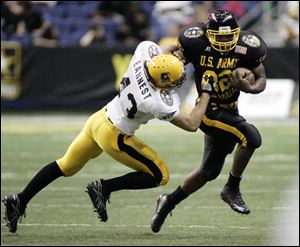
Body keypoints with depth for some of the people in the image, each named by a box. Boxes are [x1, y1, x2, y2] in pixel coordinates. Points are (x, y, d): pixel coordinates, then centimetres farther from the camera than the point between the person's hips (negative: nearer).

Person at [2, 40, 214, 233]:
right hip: (113, 137, -8)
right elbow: (191, 125, -16)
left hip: (100, 117, 8)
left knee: (67, 166, 24)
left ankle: (20, 201, 25)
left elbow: (153, 49, 11)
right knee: (159, 176, 1)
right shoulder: (159, 104, -30)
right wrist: (206, 93, -9)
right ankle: (104, 188, 3)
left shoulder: (145, 52, -16)